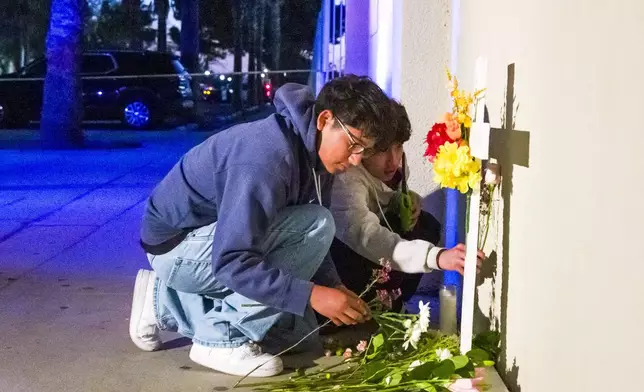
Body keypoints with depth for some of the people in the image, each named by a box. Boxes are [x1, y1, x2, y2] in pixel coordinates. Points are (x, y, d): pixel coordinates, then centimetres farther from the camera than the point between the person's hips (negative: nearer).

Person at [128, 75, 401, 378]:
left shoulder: (315, 152, -2)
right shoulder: (268, 159, -32)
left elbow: (301, 237, 6)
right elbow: (232, 263, -34)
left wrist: (332, 286, -9)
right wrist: (313, 294, -35)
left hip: (216, 239, 9)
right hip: (176, 244, -9)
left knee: (294, 328, 11)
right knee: (315, 225, -24)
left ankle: (166, 303, 16)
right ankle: (224, 339, -13)